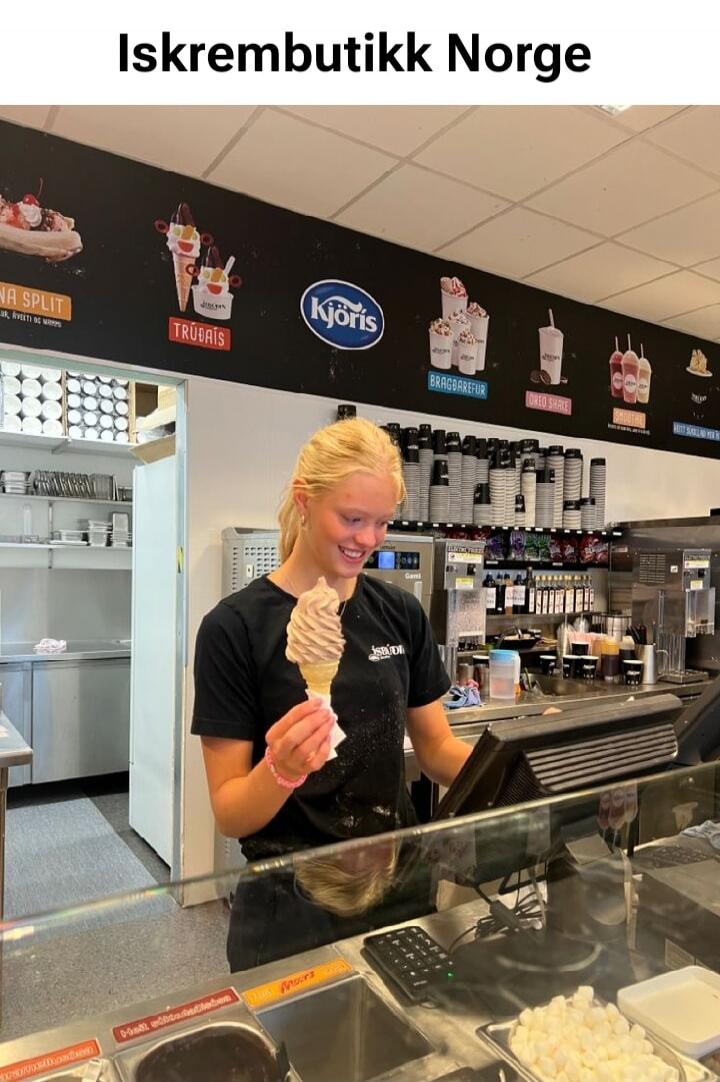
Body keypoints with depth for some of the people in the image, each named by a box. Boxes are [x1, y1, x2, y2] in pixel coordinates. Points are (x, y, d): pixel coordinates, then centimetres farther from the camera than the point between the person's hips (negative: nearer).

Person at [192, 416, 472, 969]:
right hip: (293, 906, -4)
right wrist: (279, 771, -33)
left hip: (397, 887, 4)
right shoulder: (236, 627, -16)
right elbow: (230, 814, -13)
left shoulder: (400, 612, -3)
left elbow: (437, 747, 4)